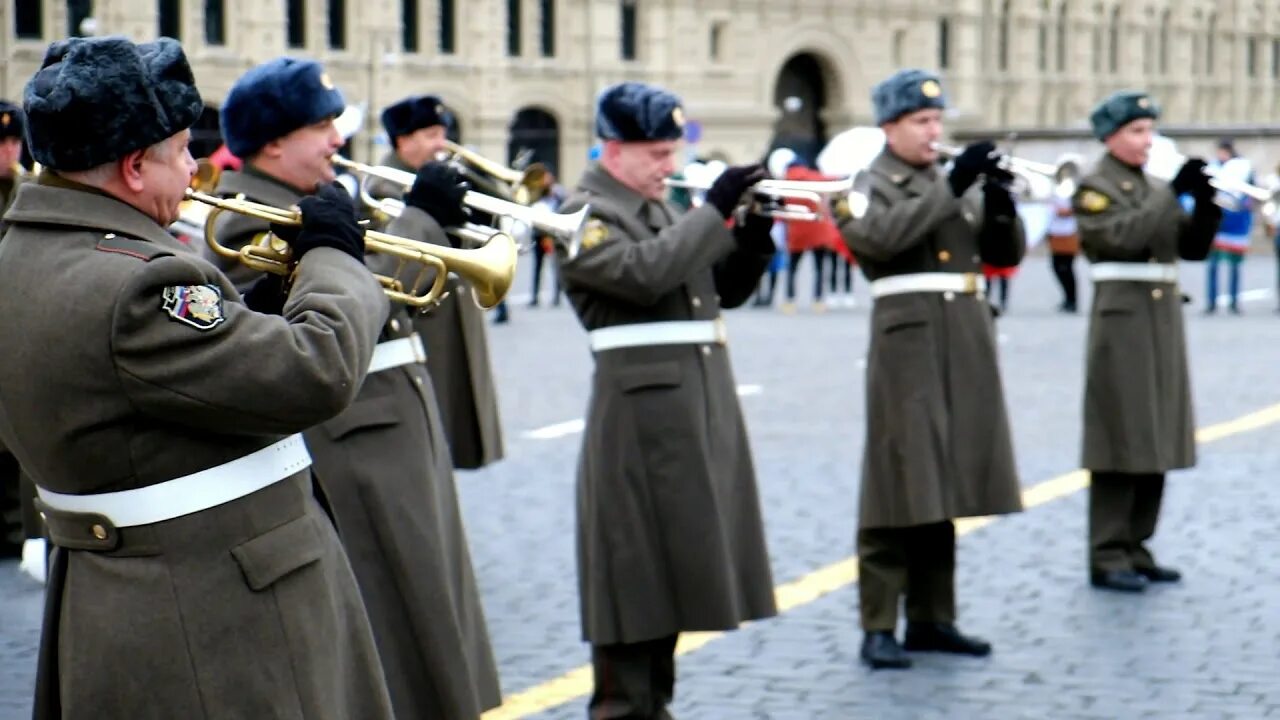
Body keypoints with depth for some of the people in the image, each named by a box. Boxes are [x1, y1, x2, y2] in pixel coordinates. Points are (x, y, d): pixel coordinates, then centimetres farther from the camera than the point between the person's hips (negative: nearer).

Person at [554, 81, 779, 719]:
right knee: (638, 567, -6)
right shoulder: (585, 216, -7)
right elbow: (645, 272, -25)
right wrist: (714, 210, -20)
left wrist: (754, 234, 1)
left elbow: (723, 290, 18)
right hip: (642, 410, -8)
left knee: (677, 564, 13)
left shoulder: (662, 210, 19)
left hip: (699, 405, 9)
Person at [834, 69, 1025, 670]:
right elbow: (880, 235, -22)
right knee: (901, 483, -7)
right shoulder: (868, 186, 0)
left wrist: (1000, 205, -6)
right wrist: (951, 188, -23)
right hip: (909, 341, -6)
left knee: (943, 483, 10)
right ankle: (878, 626, -4)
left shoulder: (955, 183, 18)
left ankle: (931, 617, 17)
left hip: (966, 344, 6)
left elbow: (1006, 254, 14)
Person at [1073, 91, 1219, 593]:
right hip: (1124, 318, -7)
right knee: (1122, 439, -7)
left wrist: (1206, 204, -5)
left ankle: (1134, 546, 16)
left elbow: (1192, 248, 11)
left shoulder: (1155, 188, 17)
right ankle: (1108, 556, -4)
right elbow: (1121, 237, -21)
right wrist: (1173, 194, -20)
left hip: (1163, 320, 7)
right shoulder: (1094, 187, -4)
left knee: (1156, 439, 8)